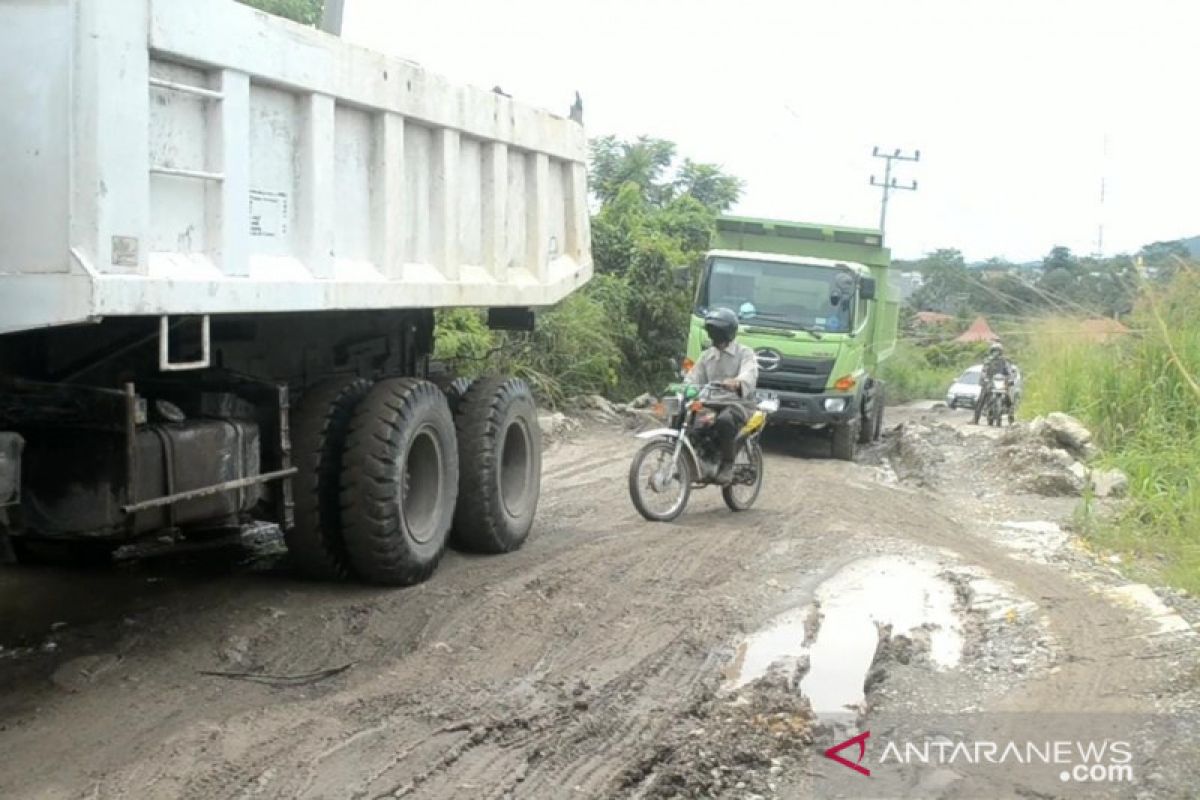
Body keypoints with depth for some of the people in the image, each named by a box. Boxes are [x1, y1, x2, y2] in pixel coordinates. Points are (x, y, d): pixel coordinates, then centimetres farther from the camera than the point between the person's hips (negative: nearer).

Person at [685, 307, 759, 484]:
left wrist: (737, 382, -48)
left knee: (725, 420, -39)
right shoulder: (706, 356, 20)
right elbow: (693, 378, 10)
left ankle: (727, 465, -22)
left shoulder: (744, 353, -1)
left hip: (736, 403, -6)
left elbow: (749, 373, -23)